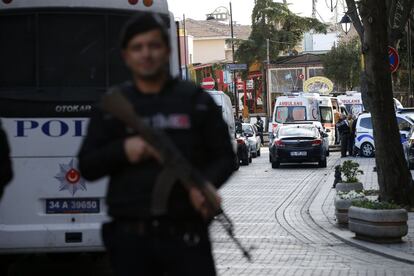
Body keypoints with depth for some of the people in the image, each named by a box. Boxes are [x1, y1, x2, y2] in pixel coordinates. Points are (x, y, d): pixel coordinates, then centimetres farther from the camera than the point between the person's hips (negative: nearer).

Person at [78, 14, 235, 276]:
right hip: (130, 235, 1)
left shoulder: (196, 100, 8)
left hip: (187, 234, -1)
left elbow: (224, 156, 9)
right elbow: (87, 167, 9)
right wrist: (123, 150, -10)